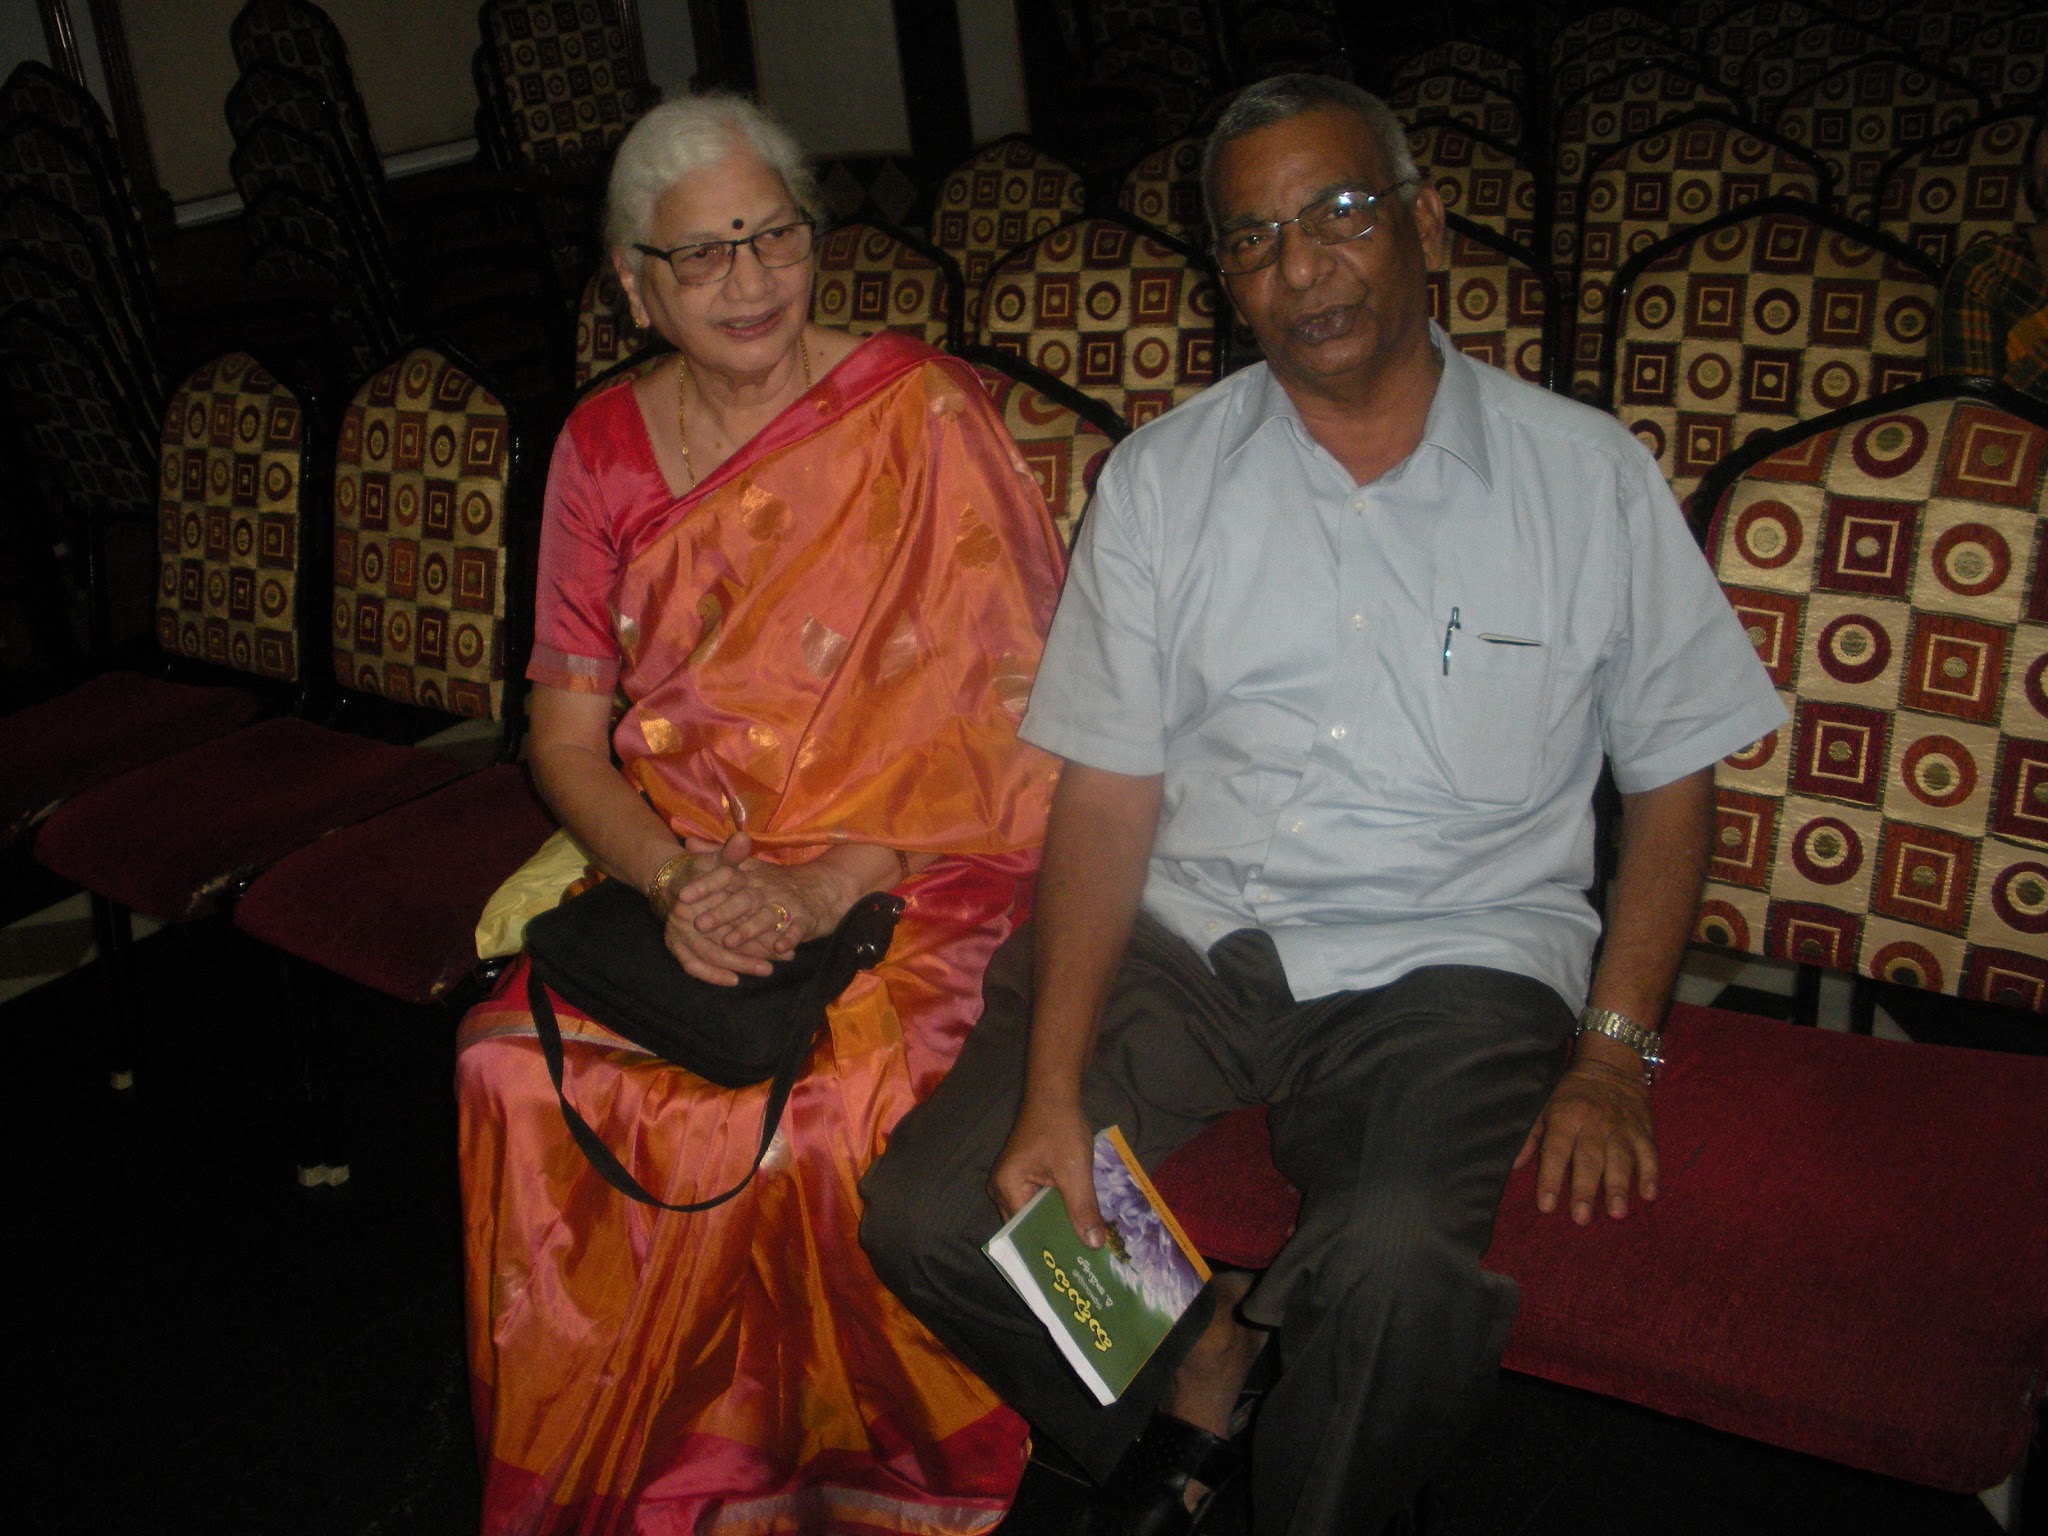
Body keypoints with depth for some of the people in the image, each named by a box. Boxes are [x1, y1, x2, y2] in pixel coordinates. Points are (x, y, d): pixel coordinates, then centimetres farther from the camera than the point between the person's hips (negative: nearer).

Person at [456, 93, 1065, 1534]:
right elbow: (567, 733, 7)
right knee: (521, 1068, -23)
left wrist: (823, 890, -19)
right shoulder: (604, 448, 8)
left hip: (910, 876, -3)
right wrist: (673, 879, -13)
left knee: (805, 1115, -29)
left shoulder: (926, 415, -4)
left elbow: (1020, 716, -9)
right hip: (672, 864, 4)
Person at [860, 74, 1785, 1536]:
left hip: (1455, 960, -2)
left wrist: (1615, 1051, -5)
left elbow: (1673, 777, 7)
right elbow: (1108, 793, -1)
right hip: (1184, 934, 2)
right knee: (929, 1214, -16)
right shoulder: (1160, 479, 3)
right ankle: (1193, 1355, 12)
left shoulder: (1588, 474, 1)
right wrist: (1055, 1088, -12)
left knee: (1401, 1264, -31)